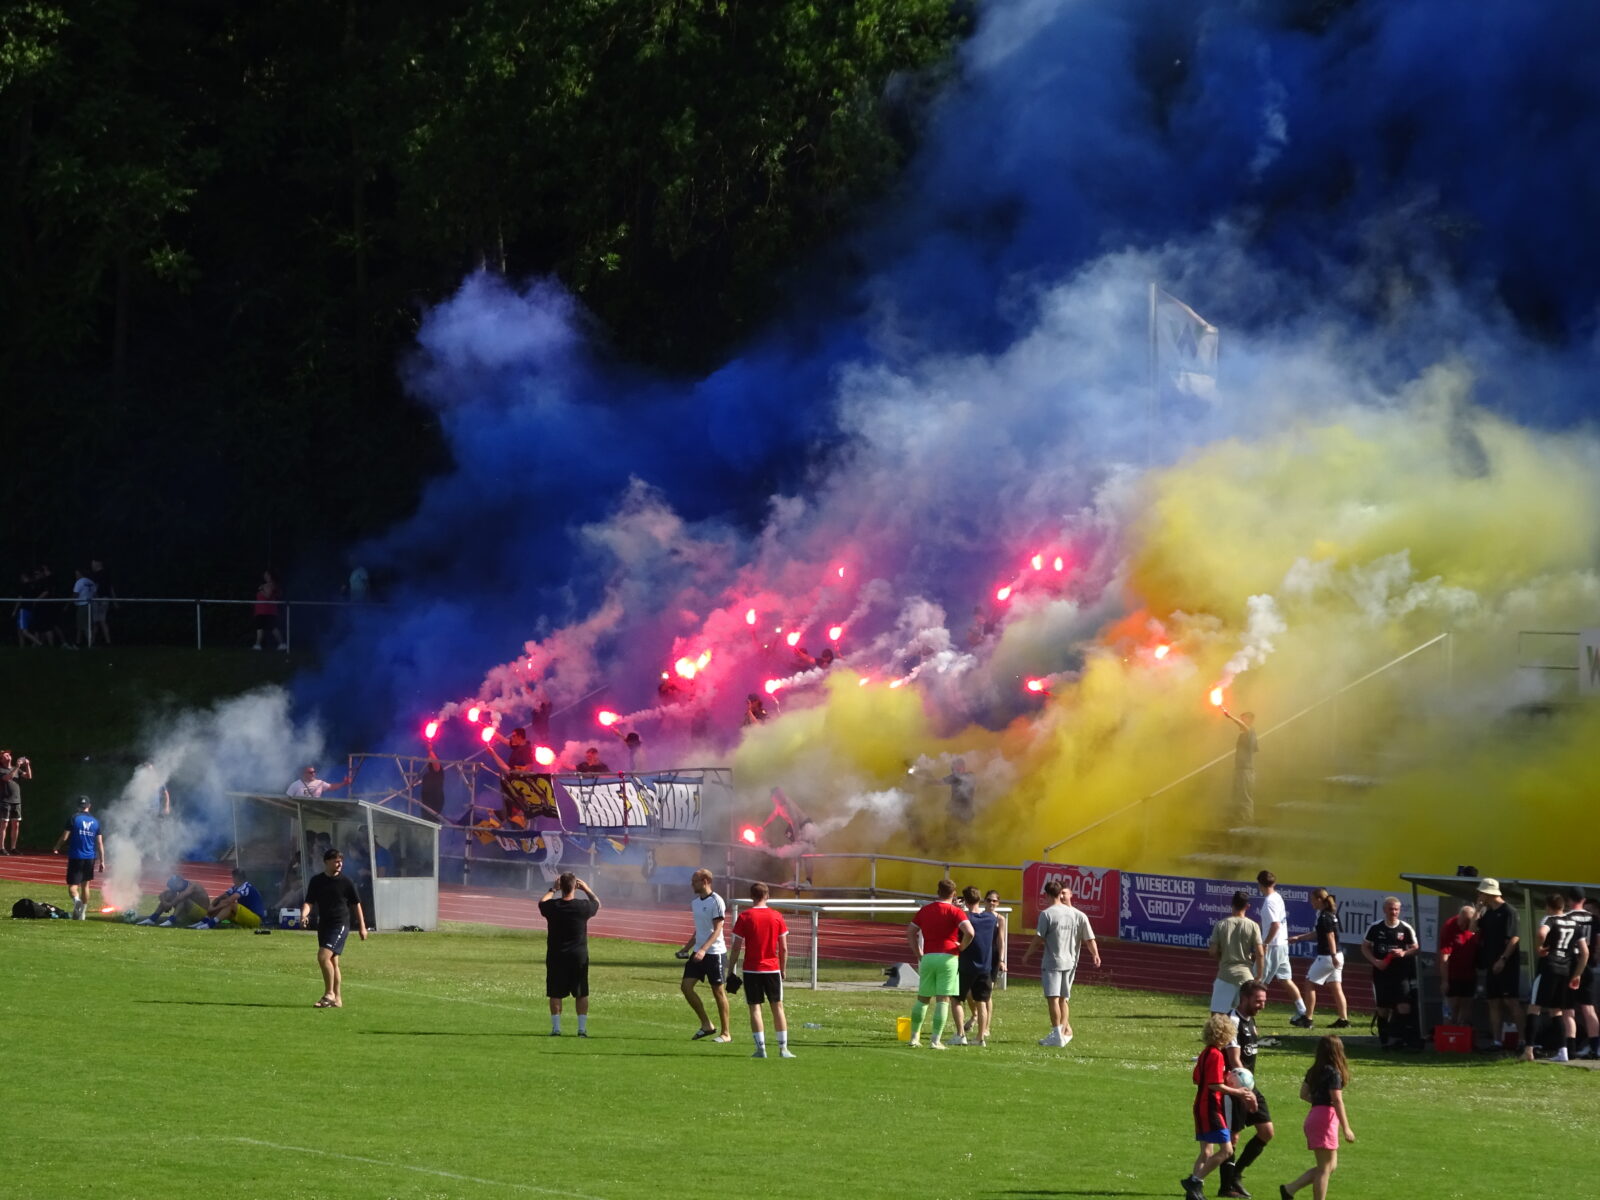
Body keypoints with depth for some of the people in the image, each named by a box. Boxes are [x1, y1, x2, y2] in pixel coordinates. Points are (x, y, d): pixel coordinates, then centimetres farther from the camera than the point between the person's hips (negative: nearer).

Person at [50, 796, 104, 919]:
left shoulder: (73, 819, -6)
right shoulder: (95, 822, 6)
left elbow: (64, 837, -7)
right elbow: (100, 843, 6)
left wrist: (56, 848, 11)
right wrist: (102, 861, 11)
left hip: (75, 857, -4)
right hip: (90, 858, 4)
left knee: (72, 886, -5)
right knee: (85, 885, 17)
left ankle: (76, 899, -36)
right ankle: (82, 912, 23)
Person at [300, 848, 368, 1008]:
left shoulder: (345, 881, -1)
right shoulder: (316, 881, 6)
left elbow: (356, 904, 6)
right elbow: (309, 902, 4)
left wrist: (362, 927, 8)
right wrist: (304, 915, -17)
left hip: (340, 924, -5)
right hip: (324, 924, 5)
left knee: (324, 956, -19)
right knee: (332, 961, 8)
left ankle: (329, 994, -11)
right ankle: (337, 999, 15)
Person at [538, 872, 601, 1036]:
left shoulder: (552, 906, -10)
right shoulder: (583, 906, -11)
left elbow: (542, 902, 15)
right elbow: (597, 904, 12)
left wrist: (553, 890, 25)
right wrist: (587, 889, 24)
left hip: (556, 956, 0)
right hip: (579, 955, 0)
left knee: (555, 993, 7)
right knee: (581, 993, 9)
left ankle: (556, 1027, 6)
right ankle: (582, 1027, 8)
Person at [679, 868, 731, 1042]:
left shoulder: (716, 902, -12)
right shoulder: (695, 902, 12)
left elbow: (717, 930, -19)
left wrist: (703, 950, -29)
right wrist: (686, 948, 17)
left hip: (715, 952, -8)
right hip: (698, 953, 8)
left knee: (719, 992, -2)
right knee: (686, 986, -2)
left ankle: (725, 1033, 7)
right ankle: (706, 1025, 9)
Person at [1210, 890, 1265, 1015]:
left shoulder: (1221, 925, -3)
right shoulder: (1253, 926, -5)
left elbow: (1213, 952, -2)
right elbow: (1260, 954, -7)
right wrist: (1259, 975, 4)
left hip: (1225, 974, 0)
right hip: (1246, 975, 0)